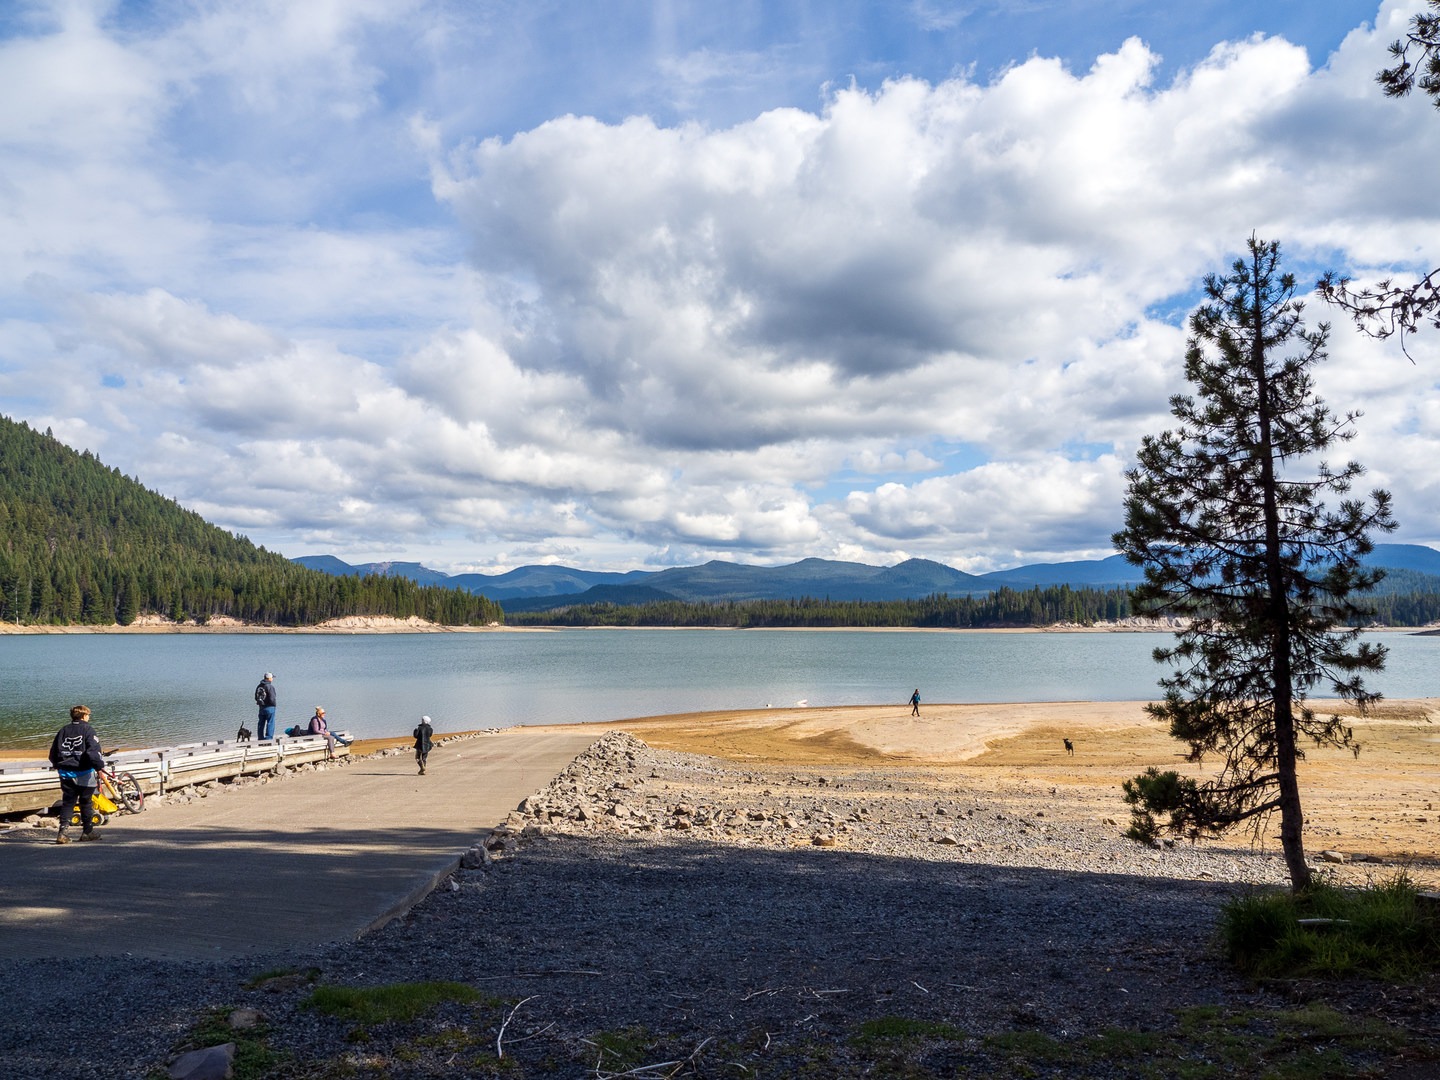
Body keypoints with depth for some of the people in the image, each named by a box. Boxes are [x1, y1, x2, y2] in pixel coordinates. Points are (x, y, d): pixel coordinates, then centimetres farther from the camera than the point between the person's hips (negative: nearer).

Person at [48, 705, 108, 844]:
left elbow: (53, 753, 13)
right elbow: (93, 752, -18)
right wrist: (100, 765, -9)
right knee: (86, 803, 8)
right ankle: (87, 832, 16)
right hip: (84, 774, -4)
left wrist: (59, 766, 28)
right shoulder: (88, 729, -8)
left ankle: (63, 831, -5)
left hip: (66, 774, 4)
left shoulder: (63, 730, 8)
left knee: (67, 803, 8)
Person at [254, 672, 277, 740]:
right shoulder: (270, 687, -18)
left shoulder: (259, 686, 6)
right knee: (270, 724, -1)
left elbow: (256, 698, 13)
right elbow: (272, 699, -22)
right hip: (269, 707, -7)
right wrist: (274, 704, -3)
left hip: (261, 707, 7)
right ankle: (269, 738, -3)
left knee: (261, 724, 15)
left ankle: (260, 738, 22)